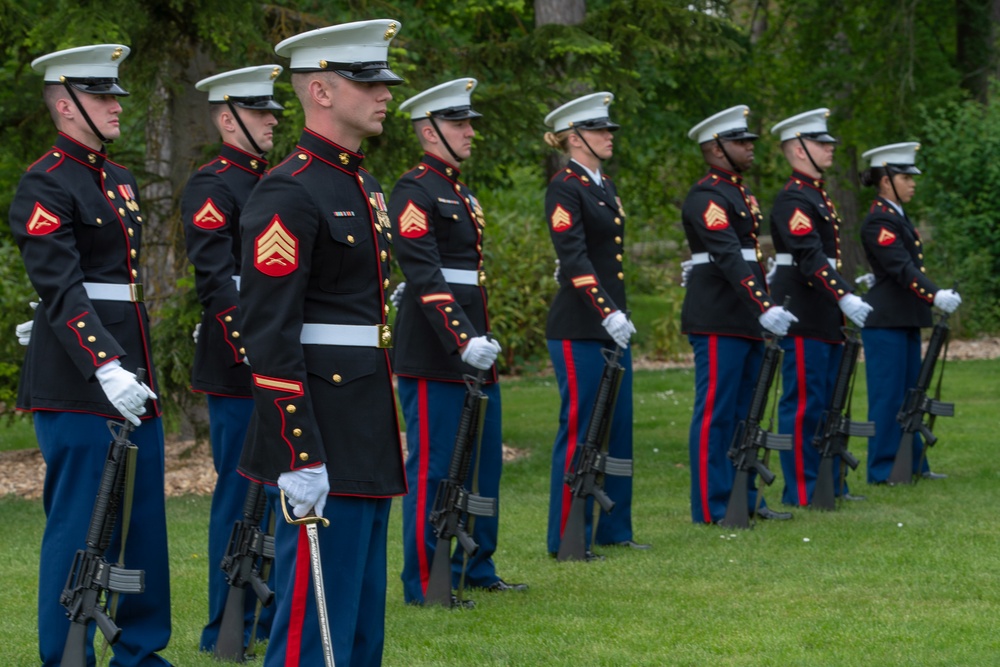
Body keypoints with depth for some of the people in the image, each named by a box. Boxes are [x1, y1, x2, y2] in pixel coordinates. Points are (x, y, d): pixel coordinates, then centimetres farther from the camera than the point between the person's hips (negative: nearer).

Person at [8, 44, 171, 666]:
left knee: (145, 519, 13)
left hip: (131, 375, 9)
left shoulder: (121, 182, 16)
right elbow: (62, 291, -20)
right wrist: (106, 369, -29)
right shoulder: (45, 186, -11)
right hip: (77, 380, -9)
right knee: (79, 525, -4)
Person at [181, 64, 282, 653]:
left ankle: (274, 614, 22)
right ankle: (227, 631, 3)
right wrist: (256, 356, -26)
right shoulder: (212, 188, -10)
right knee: (240, 495, -4)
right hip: (237, 368, -8)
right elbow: (216, 283, -19)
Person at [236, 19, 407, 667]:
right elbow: (269, 335, -20)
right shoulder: (289, 194, -15)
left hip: (368, 435, 10)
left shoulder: (364, 187, 15)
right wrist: (299, 458, -23)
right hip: (323, 438, -10)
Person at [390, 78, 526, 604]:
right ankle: (423, 585, 2)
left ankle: (476, 568, 25)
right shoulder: (413, 192, -12)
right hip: (434, 357, -9)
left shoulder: (460, 193, 18)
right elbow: (424, 276, -20)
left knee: (483, 463, 14)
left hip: (474, 351, 9)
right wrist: (462, 342, -26)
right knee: (432, 468, -4)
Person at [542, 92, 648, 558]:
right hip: (579, 330, -9)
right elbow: (574, 258, -21)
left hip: (611, 324, 9)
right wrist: (606, 311, -29)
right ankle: (566, 538, 1)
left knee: (616, 426, 12)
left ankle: (612, 528, 20)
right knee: (579, 428, -5)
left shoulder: (604, 186, 15)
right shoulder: (565, 189, -12)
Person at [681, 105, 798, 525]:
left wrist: (765, 308, 19)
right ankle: (711, 508, -2)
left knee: (743, 412, 13)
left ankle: (743, 499, 20)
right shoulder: (706, 197, -14)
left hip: (746, 320, 10)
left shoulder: (740, 192, 17)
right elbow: (729, 258, -24)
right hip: (718, 321, -10)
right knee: (715, 412, -5)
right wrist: (764, 308, -31)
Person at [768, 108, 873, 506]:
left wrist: (845, 297, 21)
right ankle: (800, 492, -3)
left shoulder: (817, 196, 19)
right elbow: (810, 258, -24)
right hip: (803, 318, -10)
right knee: (803, 402, -6)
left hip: (825, 319, 10)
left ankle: (829, 484, 19)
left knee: (827, 402, 13)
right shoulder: (792, 199, -14)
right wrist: (845, 297, -31)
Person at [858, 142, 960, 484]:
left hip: (906, 320, 10)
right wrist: (935, 295, -37)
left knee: (909, 393, 13)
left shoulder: (898, 217, 16)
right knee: (888, 393, -5)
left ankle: (913, 464, 19)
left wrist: (938, 294, 19)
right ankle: (882, 469, 0)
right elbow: (901, 268, -26)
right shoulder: (879, 221, -15)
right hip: (885, 321, -10)